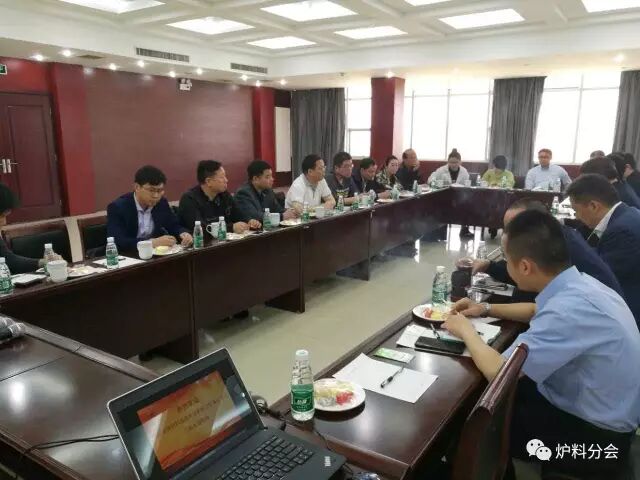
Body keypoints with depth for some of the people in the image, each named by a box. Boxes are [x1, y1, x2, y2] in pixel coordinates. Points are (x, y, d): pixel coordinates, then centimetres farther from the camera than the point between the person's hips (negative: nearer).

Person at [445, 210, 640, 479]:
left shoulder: (570, 308, -35)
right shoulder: (576, 284, -6)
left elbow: (497, 371, -28)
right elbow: (537, 311, 18)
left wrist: (466, 330, -12)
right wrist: (486, 309, 10)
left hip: (595, 436, -8)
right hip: (587, 405, 8)